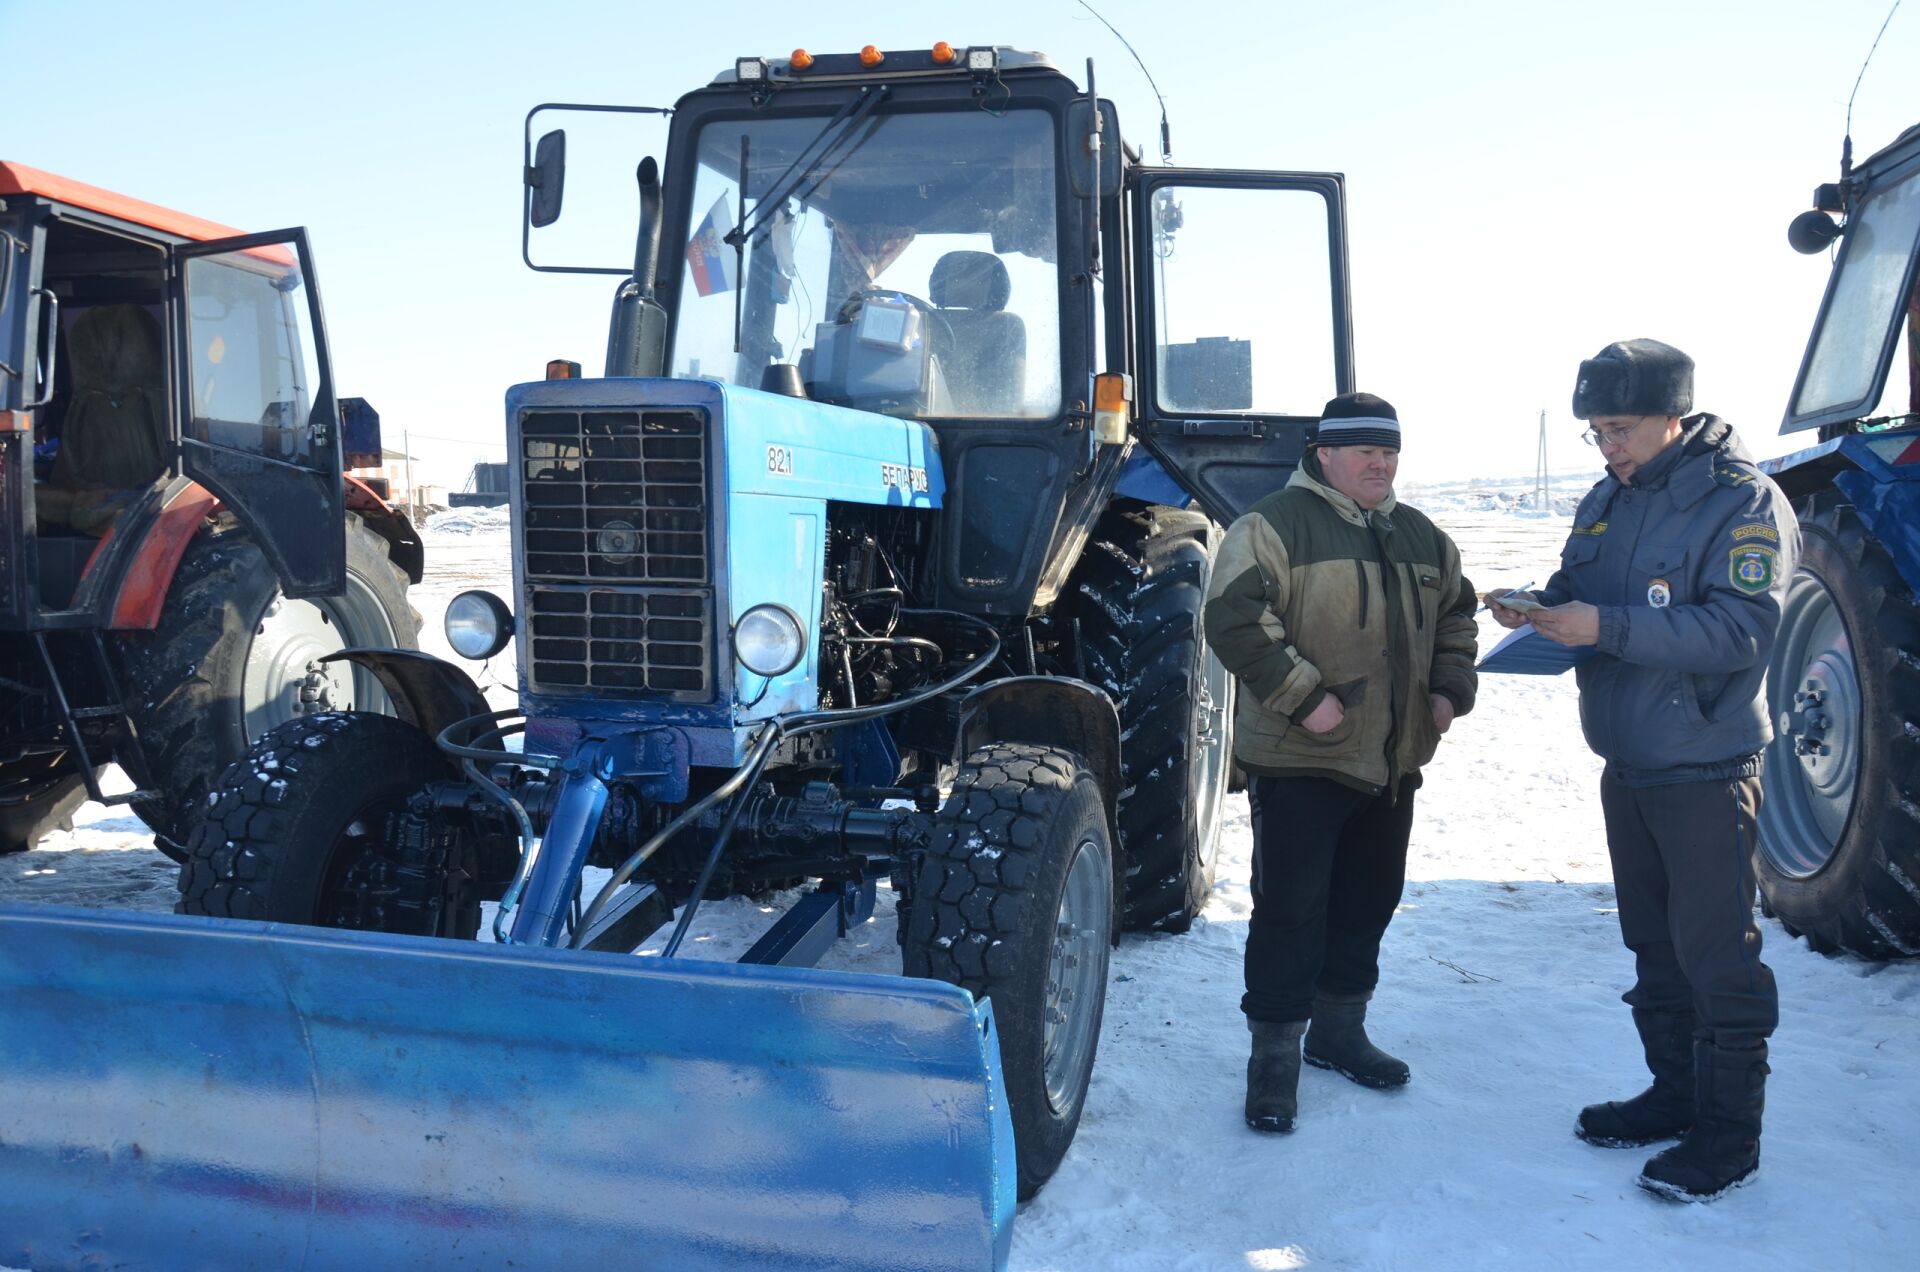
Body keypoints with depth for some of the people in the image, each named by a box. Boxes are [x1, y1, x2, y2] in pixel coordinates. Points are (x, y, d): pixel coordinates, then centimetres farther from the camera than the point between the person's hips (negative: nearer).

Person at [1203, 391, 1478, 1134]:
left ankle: (1337, 1028, 34)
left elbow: (1455, 615, 26)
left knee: (1367, 901, 17)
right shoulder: (1277, 525, -11)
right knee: (1290, 909, -3)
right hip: (1298, 763, -7)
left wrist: (1450, 689, 11)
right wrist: (1303, 696, -22)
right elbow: (1233, 618, -20)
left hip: (1392, 764, 7)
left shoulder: (1419, 537, 13)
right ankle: (1275, 1053, 9)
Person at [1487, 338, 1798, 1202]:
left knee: (1715, 951, -1)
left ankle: (1730, 1129, 12)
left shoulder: (1743, 502, -14)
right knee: (1653, 942, 17)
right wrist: (1539, 612, -7)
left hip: (1706, 773, -7)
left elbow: (1741, 631, -24)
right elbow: (1580, 593, 16)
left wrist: (1608, 627, -30)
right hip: (1627, 767, 8)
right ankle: (1676, 1090, 32)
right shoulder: (1607, 501, 9)